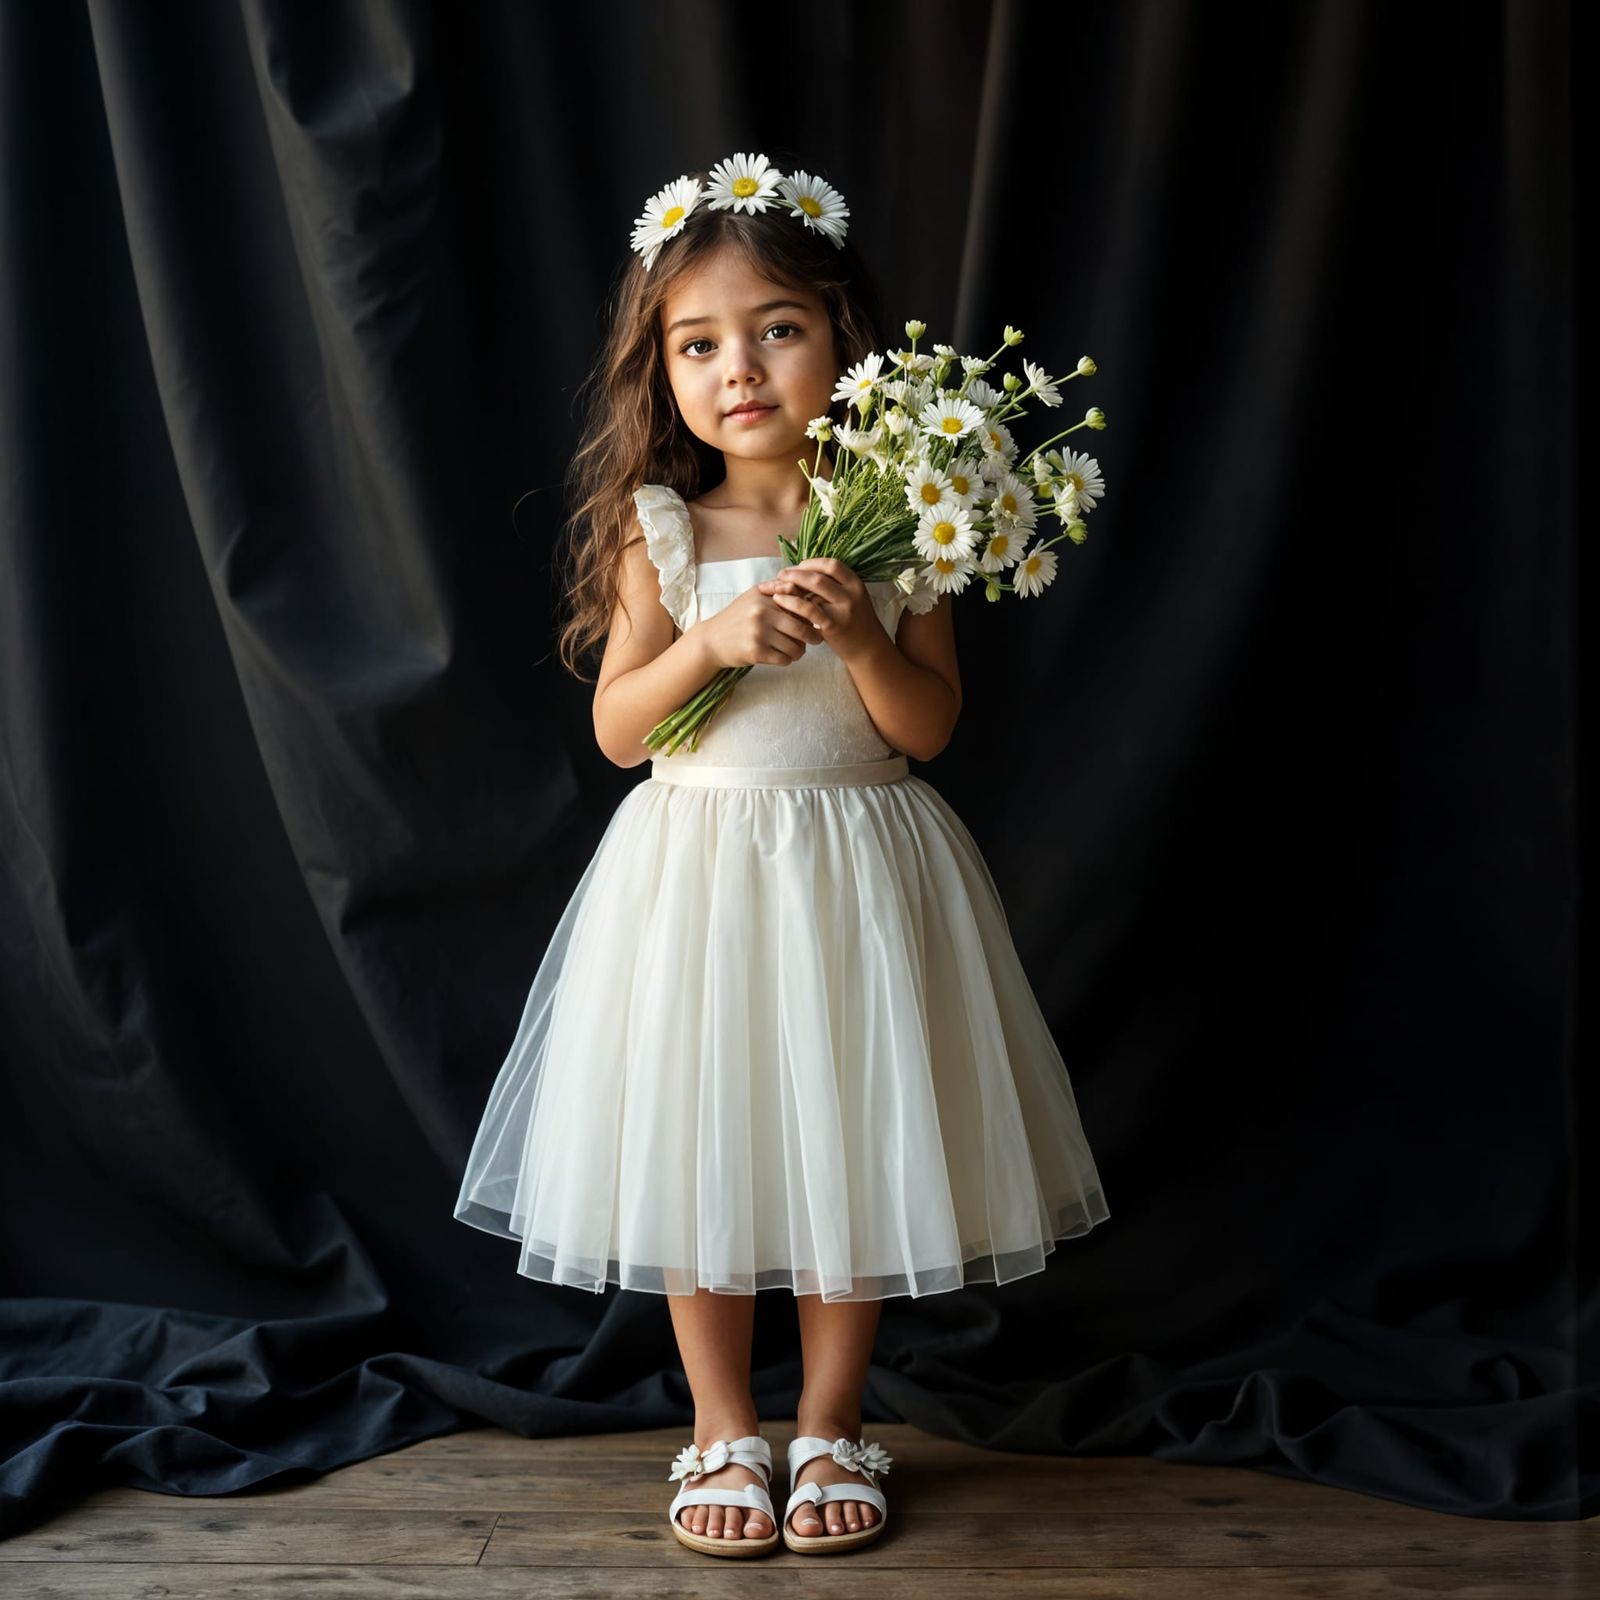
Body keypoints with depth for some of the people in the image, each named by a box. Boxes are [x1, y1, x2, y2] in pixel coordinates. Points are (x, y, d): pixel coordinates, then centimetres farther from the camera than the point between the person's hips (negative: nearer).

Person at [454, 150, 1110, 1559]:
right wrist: (715, 639, -20)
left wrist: (863, 637, -21)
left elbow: (932, 725, -4)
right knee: (700, 1154, 7)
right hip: (698, 871, 0)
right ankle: (723, 1430, 26)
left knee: (852, 1149, 8)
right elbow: (615, 729, -5)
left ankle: (832, 1426, 28)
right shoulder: (662, 530, -3)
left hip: (859, 874, 0)